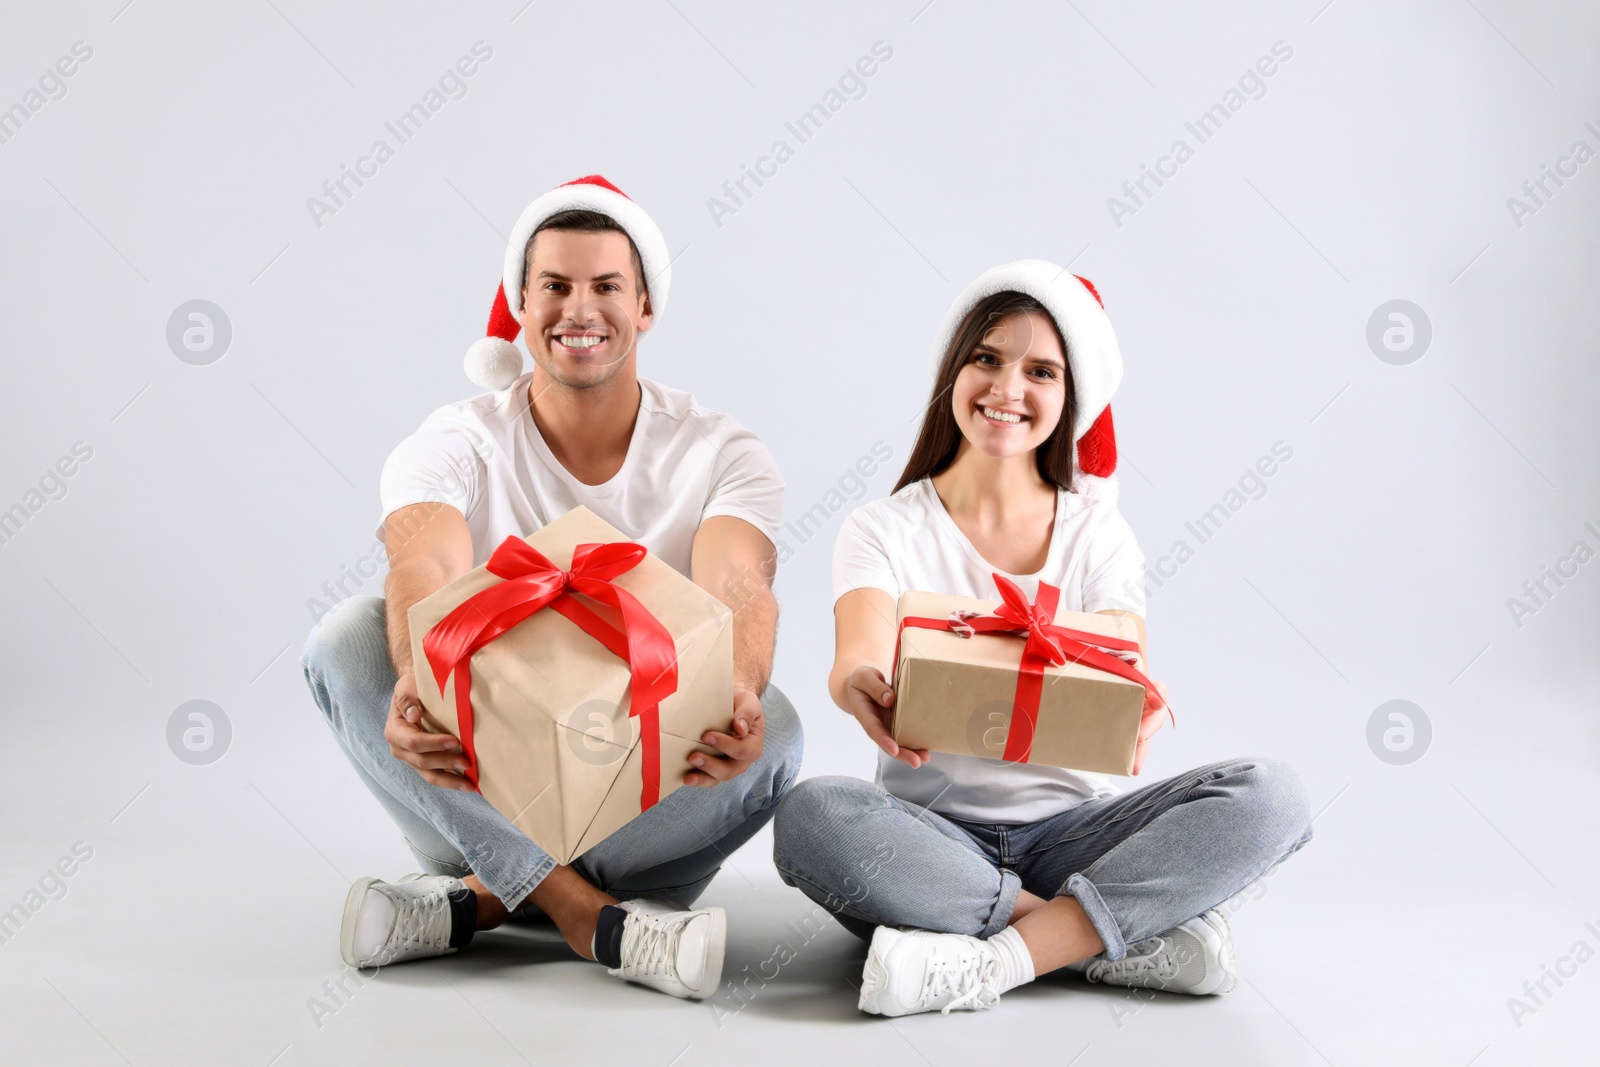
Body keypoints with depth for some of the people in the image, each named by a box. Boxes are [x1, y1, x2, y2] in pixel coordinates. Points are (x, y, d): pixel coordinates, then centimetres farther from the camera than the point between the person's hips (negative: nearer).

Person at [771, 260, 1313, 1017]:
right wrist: (859, 688, -46)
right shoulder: (885, 530, 1)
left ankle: (993, 961, -30)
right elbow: (860, 654, -19)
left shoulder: (1096, 532, 6)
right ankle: (1132, 932, -26)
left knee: (1270, 796, -22)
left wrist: (1138, 712, -35)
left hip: (1068, 827, 2)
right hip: (932, 834, -1)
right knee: (813, 816, -35)